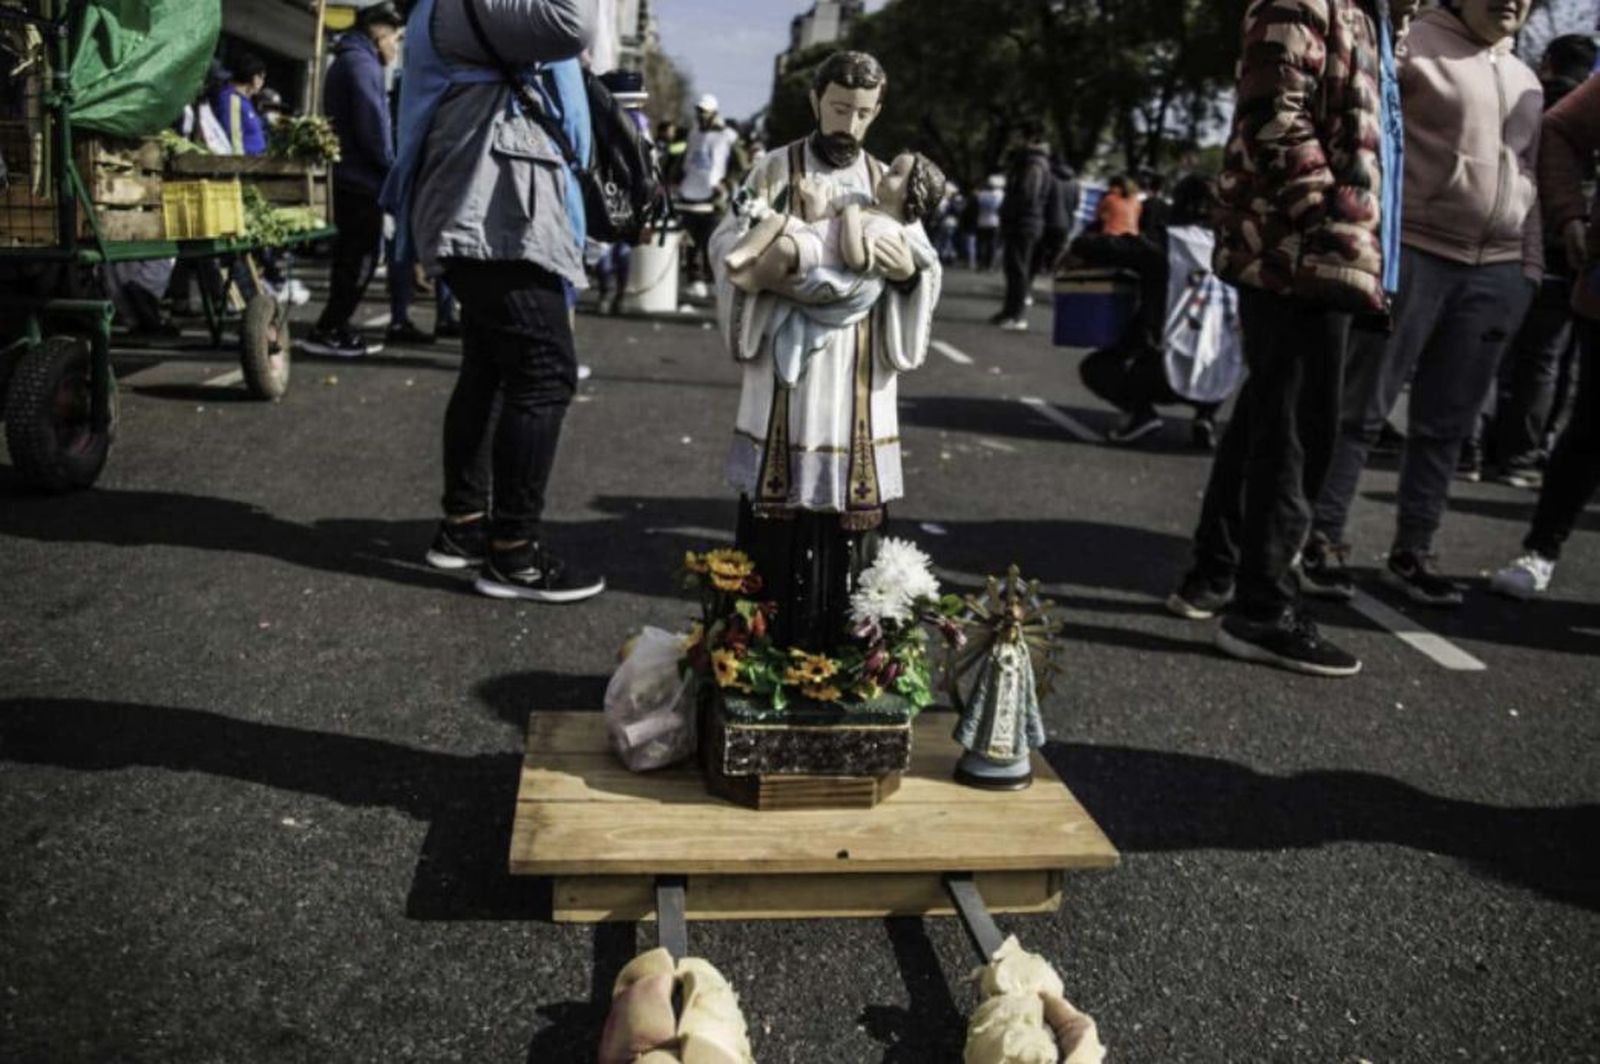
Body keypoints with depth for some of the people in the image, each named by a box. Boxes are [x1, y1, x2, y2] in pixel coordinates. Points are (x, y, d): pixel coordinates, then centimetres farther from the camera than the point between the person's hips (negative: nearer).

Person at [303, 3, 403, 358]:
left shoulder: (348, 61, 21)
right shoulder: (361, 62, -11)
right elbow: (371, 123, -19)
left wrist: (384, 167, 14)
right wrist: (391, 168, -9)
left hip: (349, 175, 10)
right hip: (363, 177, -10)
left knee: (352, 256, 14)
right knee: (361, 259, -7)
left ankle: (336, 330, 18)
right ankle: (327, 332, -6)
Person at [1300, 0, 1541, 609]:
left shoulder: (1526, 81, 21)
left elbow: (1529, 181, 23)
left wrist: (1530, 266, 17)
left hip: (1496, 272, 7)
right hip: (1412, 254, -6)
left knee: (1446, 425, 7)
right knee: (1363, 409, -3)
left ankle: (1411, 554, 14)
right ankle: (1323, 540, 5)